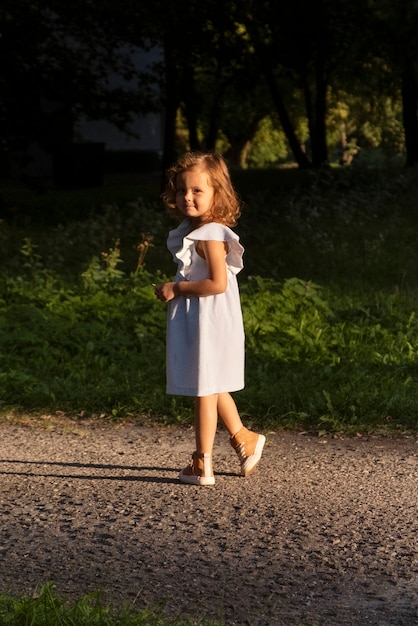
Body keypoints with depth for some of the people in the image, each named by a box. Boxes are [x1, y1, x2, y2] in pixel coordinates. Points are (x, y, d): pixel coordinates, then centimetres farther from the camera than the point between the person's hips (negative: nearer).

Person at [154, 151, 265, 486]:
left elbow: (217, 283, -27)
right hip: (195, 322, 10)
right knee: (212, 389, 21)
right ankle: (243, 438, 34)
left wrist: (177, 288, -21)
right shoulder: (190, 231, 10)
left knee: (205, 390, -1)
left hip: (208, 323, -10)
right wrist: (174, 289, 6)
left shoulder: (211, 236, -20)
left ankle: (202, 464, 7)